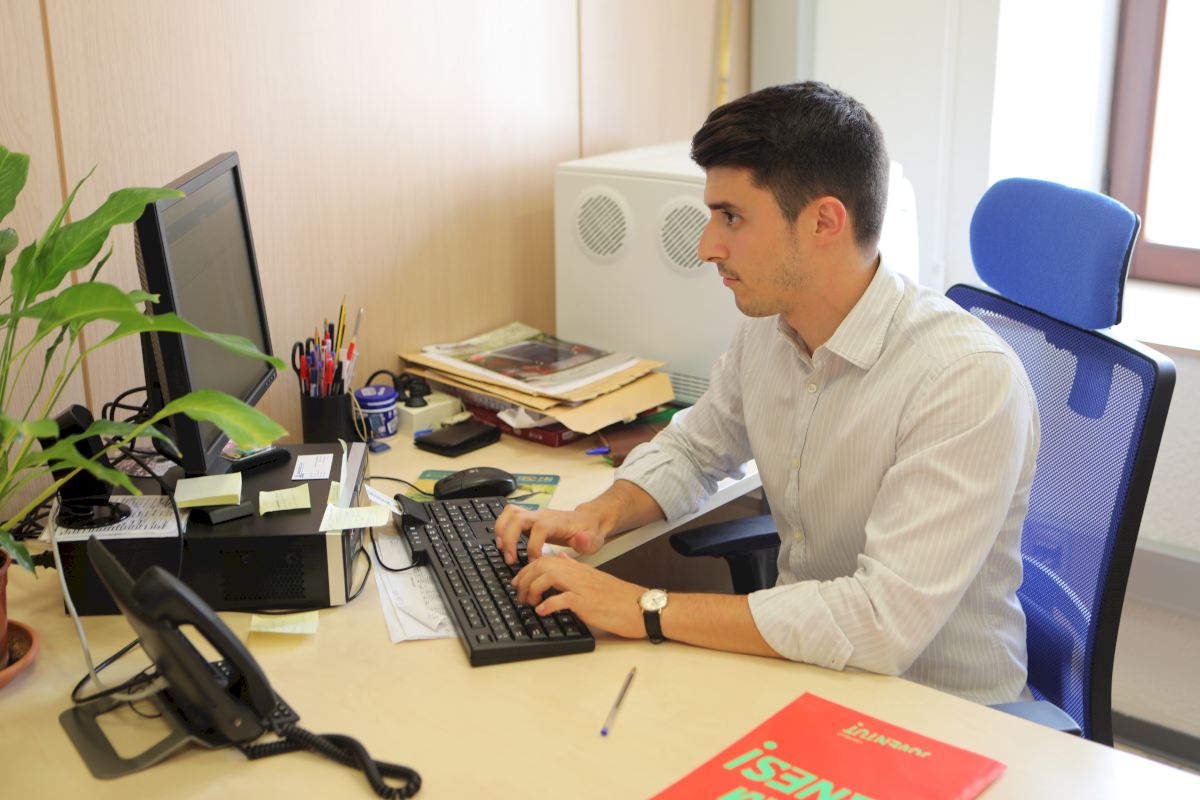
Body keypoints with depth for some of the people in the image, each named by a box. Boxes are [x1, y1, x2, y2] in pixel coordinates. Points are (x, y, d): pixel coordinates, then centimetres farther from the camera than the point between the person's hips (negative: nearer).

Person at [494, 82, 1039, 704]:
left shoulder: (969, 379, -26)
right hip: (804, 670, 6)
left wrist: (647, 610, -29)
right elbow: (693, 447, 16)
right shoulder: (768, 327, -3)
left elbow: (887, 622, -32)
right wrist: (602, 514, -5)